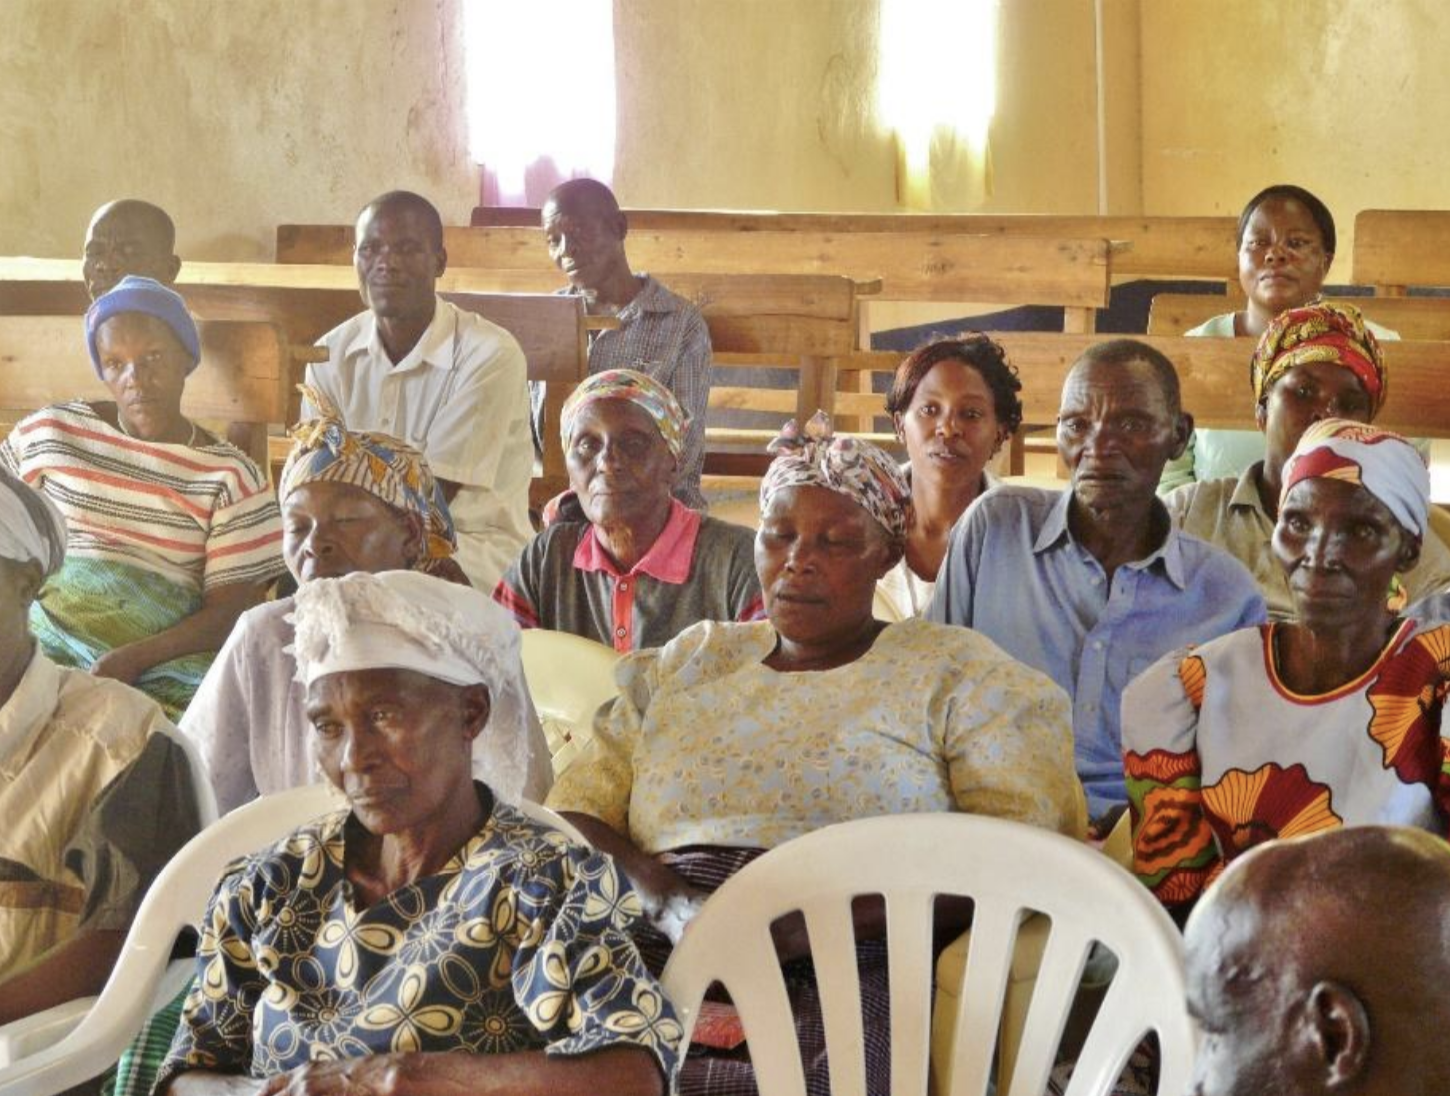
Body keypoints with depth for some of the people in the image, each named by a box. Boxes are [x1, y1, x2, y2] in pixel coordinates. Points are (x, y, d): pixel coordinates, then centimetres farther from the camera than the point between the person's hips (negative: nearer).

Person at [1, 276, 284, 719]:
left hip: (169, 662, 0)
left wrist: (133, 658, -16)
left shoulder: (230, 476, 5)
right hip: (49, 644, 0)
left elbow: (230, 612, 0)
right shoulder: (49, 434, 10)